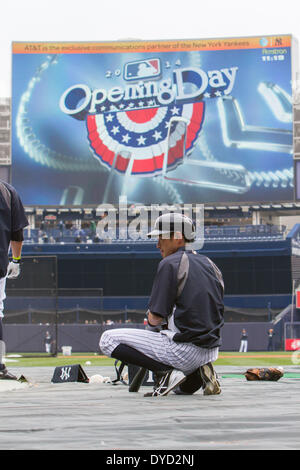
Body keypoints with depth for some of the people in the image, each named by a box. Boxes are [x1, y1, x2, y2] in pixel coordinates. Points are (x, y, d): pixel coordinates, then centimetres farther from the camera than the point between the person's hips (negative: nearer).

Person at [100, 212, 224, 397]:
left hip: (184, 351, -8)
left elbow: (155, 318, -12)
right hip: (211, 351, 9)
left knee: (108, 339, -6)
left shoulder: (170, 263, -9)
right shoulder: (210, 264, 15)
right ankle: (198, 374, 5)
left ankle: (166, 371, -14)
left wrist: (152, 326, 11)